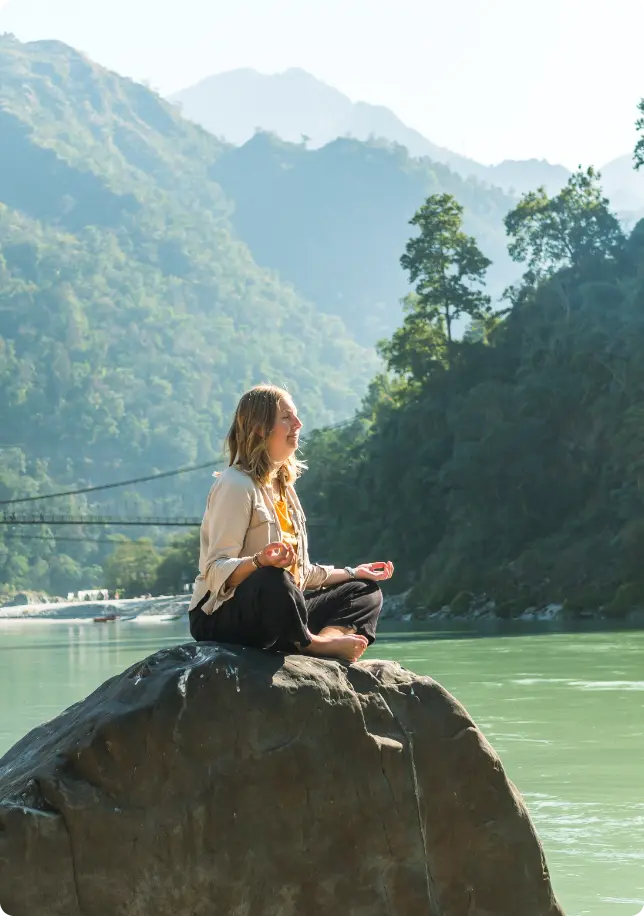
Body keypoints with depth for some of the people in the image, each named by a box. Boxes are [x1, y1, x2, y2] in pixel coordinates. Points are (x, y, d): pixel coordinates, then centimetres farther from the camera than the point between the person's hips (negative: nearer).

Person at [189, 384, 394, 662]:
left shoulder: (282, 487, 18)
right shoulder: (236, 485, -12)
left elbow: (301, 574, 23)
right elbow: (216, 571, -21)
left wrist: (353, 572, 25)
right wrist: (259, 562, -39)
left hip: (278, 612, 10)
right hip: (221, 616, -10)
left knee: (365, 592, 13)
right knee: (273, 580, -42)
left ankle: (329, 637, -19)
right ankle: (311, 644, -16)